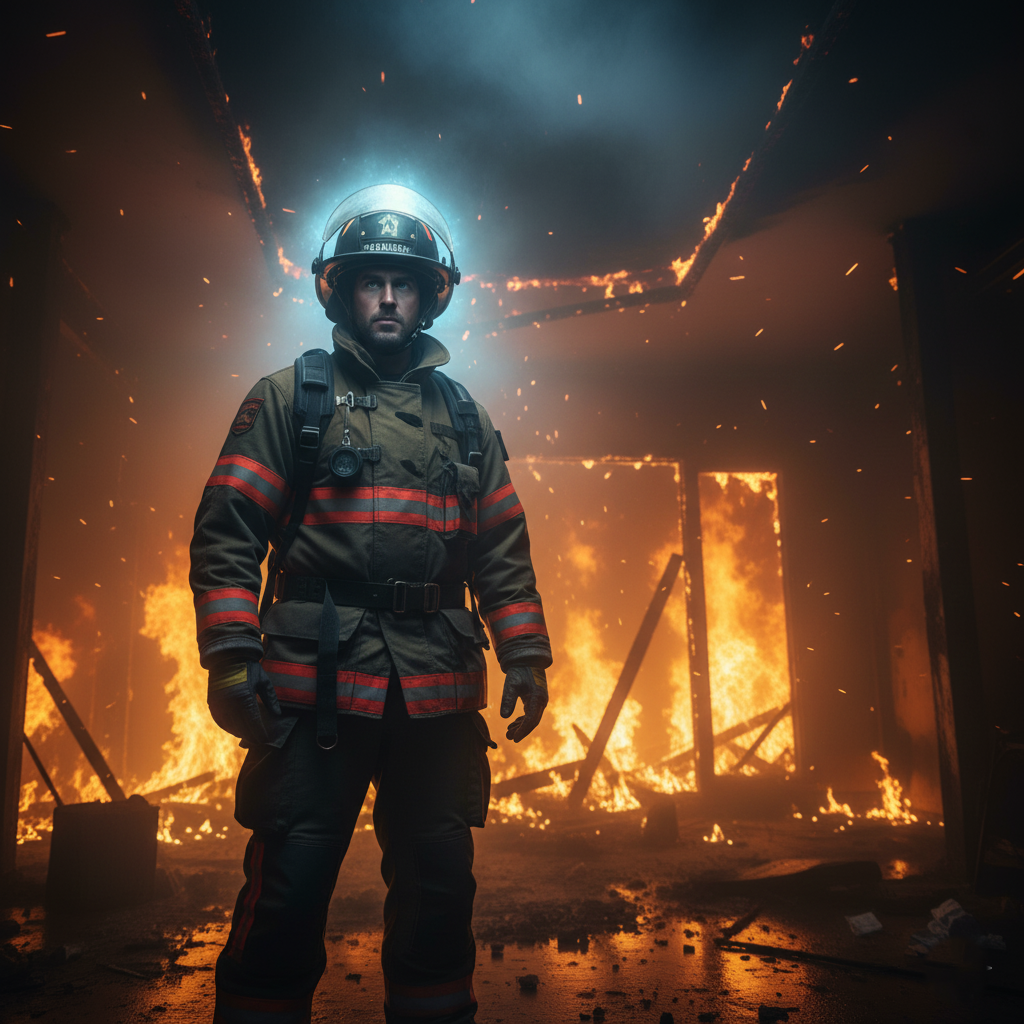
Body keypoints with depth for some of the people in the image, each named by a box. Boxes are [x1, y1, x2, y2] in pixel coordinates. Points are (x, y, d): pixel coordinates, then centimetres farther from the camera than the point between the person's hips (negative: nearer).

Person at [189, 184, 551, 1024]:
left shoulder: (464, 416, 15)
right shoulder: (292, 396, 5)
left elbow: (504, 550, 14)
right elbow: (227, 531, -2)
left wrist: (526, 655, 6)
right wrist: (230, 657, -12)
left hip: (439, 695, 4)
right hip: (317, 684, -3)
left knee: (440, 890, 13)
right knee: (288, 892, 1)